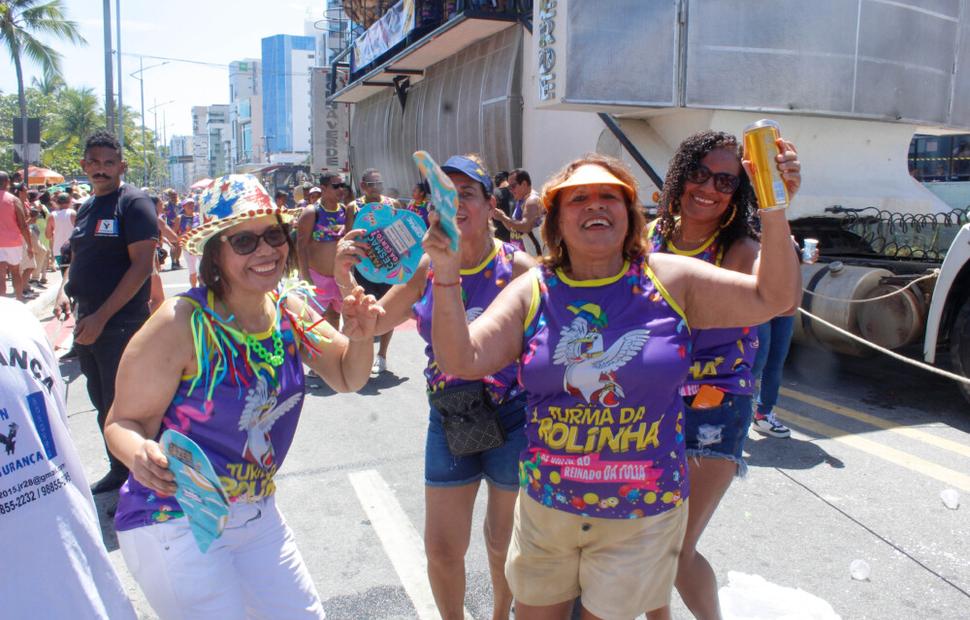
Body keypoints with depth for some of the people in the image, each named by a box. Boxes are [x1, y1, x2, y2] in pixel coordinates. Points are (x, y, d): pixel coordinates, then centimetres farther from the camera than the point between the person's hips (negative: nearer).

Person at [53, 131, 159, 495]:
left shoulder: (134, 202, -10)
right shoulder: (86, 209, 14)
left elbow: (142, 265, -17)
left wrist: (102, 316, -19)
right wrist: (64, 290, 3)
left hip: (122, 324, -8)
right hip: (87, 322, 8)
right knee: (102, 404, 16)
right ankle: (118, 472, 32)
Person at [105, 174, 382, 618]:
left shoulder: (289, 310, -4)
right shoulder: (181, 324, -22)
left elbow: (347, 379, 4)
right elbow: (123, 423, -15)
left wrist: (359, 337, -16)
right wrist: (140, 454, -37)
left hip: (257, 511, 6)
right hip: (175, 524, -6)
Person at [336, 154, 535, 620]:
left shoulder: (518, 268, -14)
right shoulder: (427, 267, -2)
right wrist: (344, 277, -13)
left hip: (512, 419, -3)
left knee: (504, 543, 18)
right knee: (442, 550, 13)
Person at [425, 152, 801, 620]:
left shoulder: (669, 280, -5)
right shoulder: (532, 293, -4)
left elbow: (773, 297, -7)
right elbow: (462, 361, -13)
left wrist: (774, 210, -18)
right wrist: (447, 274, -23)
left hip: (643, 513, -1)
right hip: (545, 506, 2)